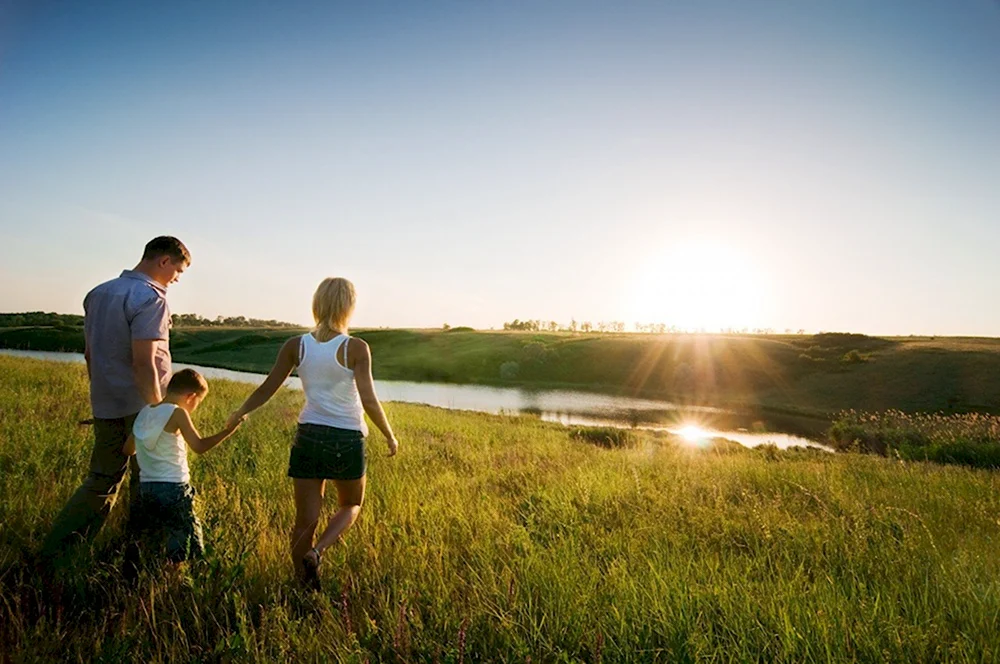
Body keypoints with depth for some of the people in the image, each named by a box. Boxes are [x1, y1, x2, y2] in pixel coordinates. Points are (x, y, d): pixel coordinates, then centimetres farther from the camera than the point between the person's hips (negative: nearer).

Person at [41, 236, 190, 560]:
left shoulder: (98, 293, 11)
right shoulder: (150, 298, -16)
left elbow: (89, 354, 15)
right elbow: (143, 364, -21)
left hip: (105, 406, 7)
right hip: (140, 406, -7)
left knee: (101, 481, 17)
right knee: (147, 485, 7)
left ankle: (53, 552, 18)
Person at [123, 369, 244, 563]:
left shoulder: (145, 412, 10)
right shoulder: (177, 413, -11)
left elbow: (128, 449, 18)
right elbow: (199, 446, -18)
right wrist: (227, 431, -15)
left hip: (146, 487, 7)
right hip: (173, 487, -7)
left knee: (148, 542, 19)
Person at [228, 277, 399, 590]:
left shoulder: (295, 346, 0)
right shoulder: (356, 348, -11)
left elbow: (266, 390, 5)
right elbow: (368, 401, -15)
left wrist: (240, 413, 23)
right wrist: (389, 436, -1)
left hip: (308, 436, 3)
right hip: (347, 440, -3)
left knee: (305, 520, 12)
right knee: (351, 506, 22)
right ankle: (316, 553, 0)